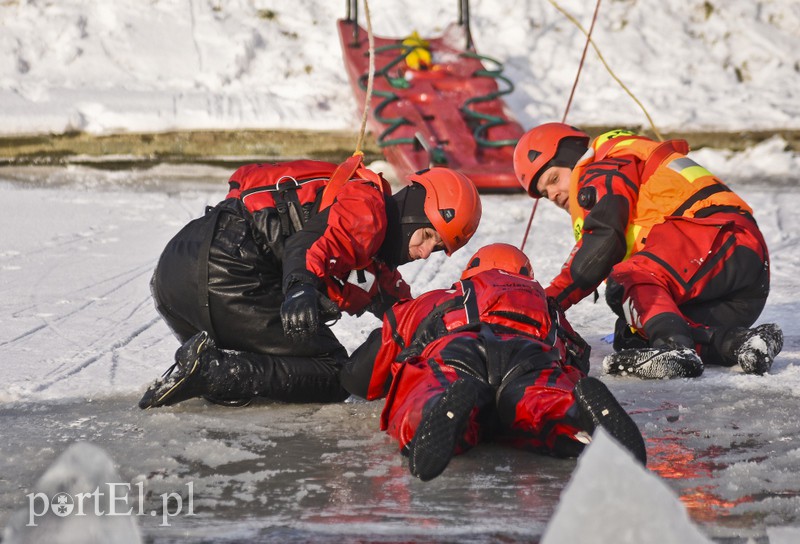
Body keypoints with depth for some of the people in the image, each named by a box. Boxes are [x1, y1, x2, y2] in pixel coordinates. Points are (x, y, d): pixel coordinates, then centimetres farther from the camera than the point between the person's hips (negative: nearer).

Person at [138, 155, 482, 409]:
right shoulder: (367, 206, -5)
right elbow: (310, 242, -24)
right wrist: (302, 287, -42)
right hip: (227, 275, -10)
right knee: (333, 375, -1)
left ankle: (204, 363, -3)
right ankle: (211, 368, -17)